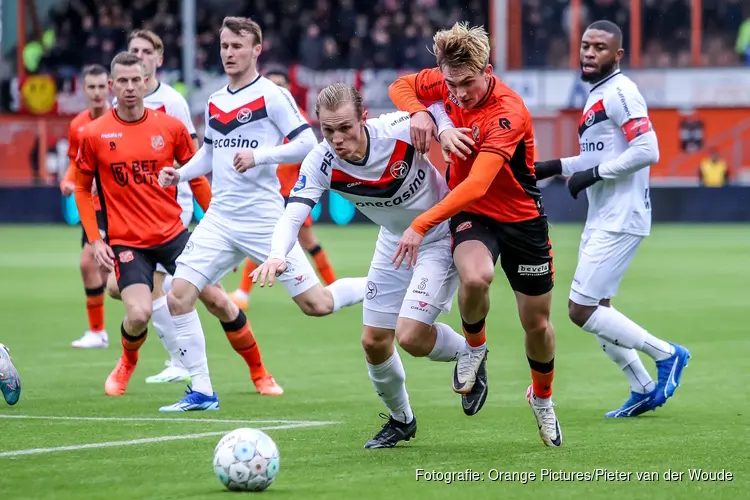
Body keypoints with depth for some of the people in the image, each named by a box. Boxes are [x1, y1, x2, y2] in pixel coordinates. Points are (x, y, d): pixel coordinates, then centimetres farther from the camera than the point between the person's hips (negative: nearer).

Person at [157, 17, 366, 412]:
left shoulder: (272, 95, -7)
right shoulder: (214, 103, 13)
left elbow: (307, 144, -11)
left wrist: (260, 156, -22)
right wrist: (180, 173, 7)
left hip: (264, 219, -6)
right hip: (220, 219, 6)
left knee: (316, 305, -5)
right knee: (179, 296, -8)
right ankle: (201, 391, 1)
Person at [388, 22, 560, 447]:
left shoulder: (508, 113, -31)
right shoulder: (447, 82, -12)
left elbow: (476, 185, -40)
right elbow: (401, 86, 8)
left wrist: (421, 226, -46)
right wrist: (418, 113, -16)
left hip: (521, 217, -3)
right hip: (470, 213, 3)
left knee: (537, 323, 7)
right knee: (475, 277, -32)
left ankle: (543, 397, 37)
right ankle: (475, 347, -2)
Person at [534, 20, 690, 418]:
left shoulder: (619, 93, -14)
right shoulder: (598, 96, 17)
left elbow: (647, 150, -23)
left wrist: (594, 173, -19)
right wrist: (556, 168, 16)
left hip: (620, 219, -10)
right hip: (602, 220, 10)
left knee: (582, 311, -10)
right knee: (595, 311, 15)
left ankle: (666, 354, 0)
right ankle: (644, 390, 23)